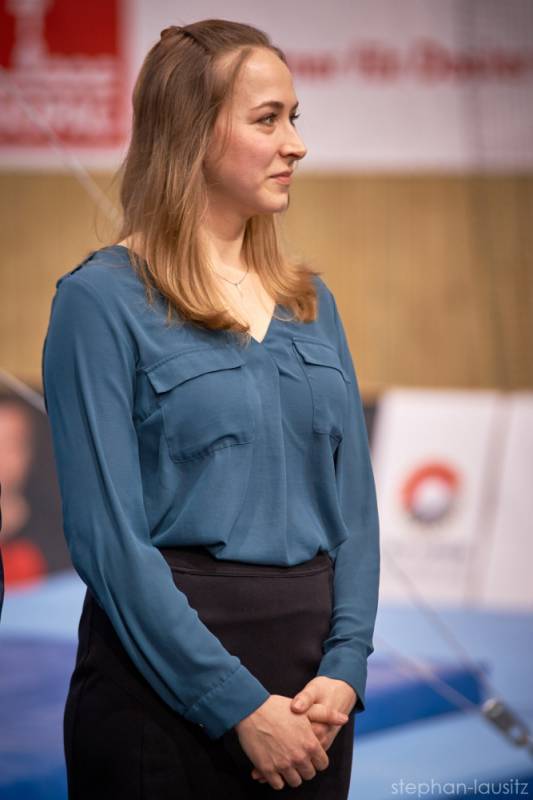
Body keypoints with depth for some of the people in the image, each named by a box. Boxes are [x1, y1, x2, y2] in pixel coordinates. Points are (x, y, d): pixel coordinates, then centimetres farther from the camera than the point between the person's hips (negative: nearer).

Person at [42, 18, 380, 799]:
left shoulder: (310, 301, 11)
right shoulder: (102, 301, -7)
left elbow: (354, 503, 9)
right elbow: (108, 537, -13)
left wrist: (344, 669, -6)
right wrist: (239, 706, -16)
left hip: (310, 701, 6)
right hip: (164, 682, -5)